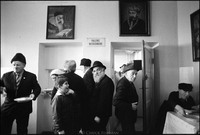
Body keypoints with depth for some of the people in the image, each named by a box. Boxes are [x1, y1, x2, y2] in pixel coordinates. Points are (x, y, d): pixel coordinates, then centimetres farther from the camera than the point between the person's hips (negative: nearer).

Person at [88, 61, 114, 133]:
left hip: (101, 116, -9)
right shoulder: (98, 82, 13)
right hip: (94, 114, 9)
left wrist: (98, 116, -20)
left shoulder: (107, 81, -16)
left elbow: (104, 100, -21)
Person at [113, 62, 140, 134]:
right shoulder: (122, 84, -26)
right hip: (125, 115, -10)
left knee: (131, 131, 23)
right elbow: (116, 102, -32)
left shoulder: (129, 82, 4)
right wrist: (130, 106, -27)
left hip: (130, 114, 10)